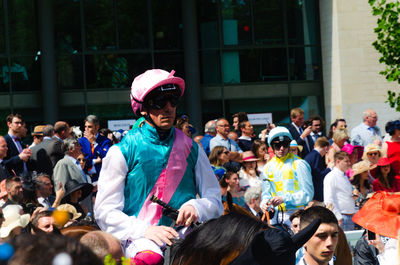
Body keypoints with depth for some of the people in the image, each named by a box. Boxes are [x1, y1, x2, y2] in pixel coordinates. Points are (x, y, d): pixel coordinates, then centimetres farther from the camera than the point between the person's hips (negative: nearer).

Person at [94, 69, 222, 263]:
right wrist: (143, 230, -17)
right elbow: (105, 211, 0)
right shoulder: (122, 152, 5)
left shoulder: (191, 149, 14)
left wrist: (196, 207, -9)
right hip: (140, 239, -4)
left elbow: (215, 200, 15)